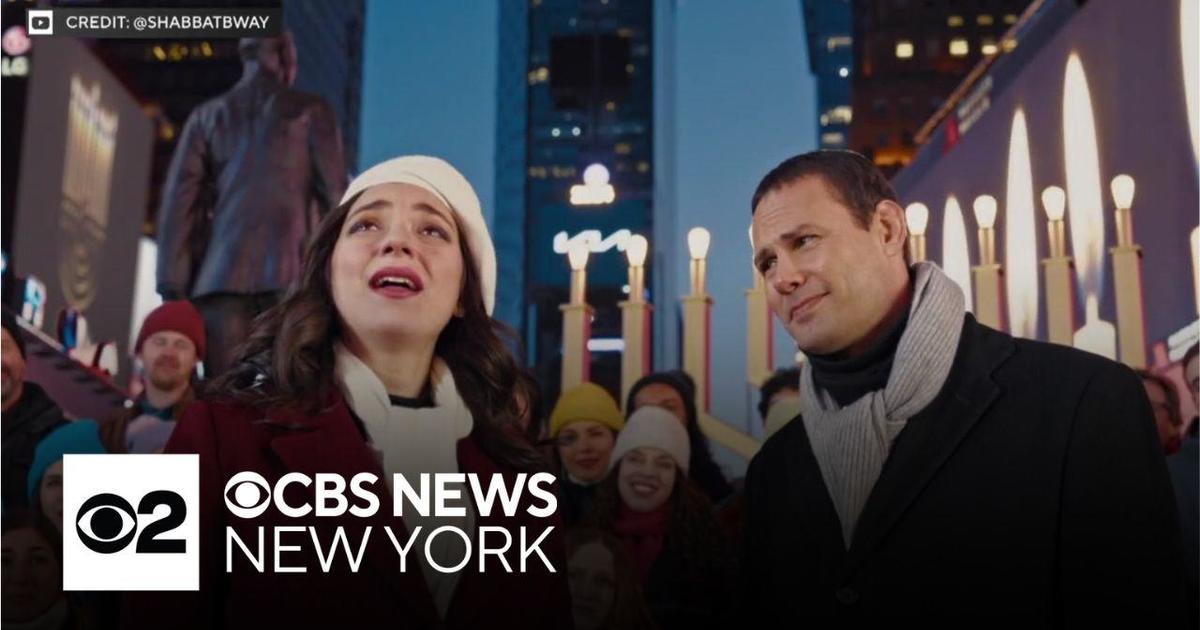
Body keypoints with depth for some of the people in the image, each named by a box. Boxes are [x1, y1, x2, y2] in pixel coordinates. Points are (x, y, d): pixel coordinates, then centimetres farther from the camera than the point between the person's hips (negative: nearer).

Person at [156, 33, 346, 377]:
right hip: (292, 270, -2)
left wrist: (172, 287, 5)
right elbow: (334, 193, 2)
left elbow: (179, 202, 8)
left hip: (221, 275, 2)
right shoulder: (310, 111, 11)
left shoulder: (207, 116, 17)